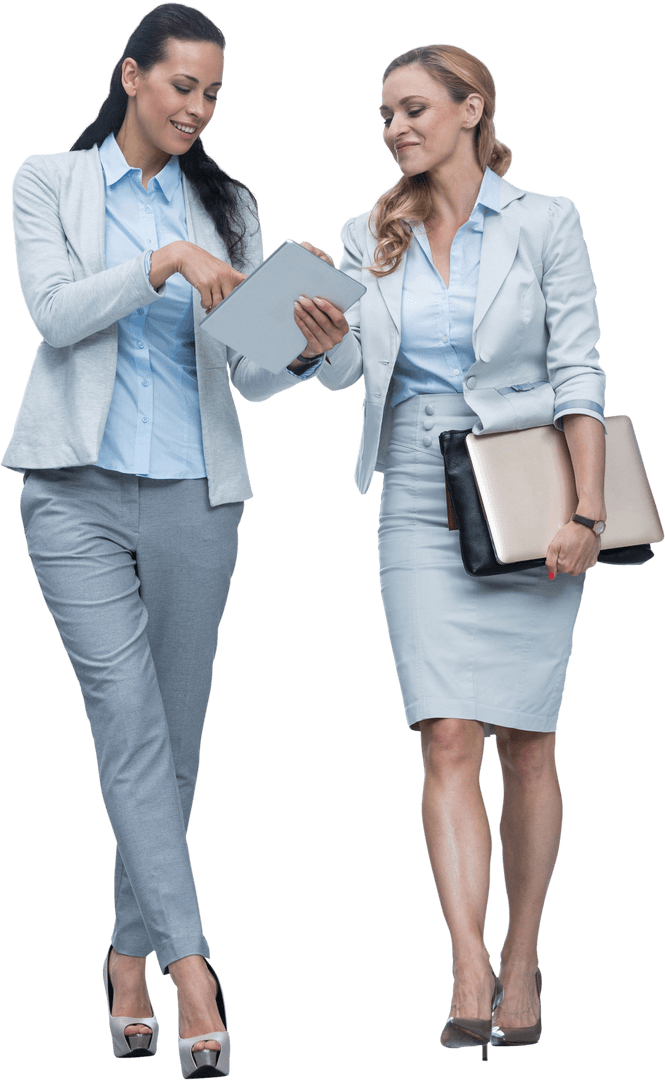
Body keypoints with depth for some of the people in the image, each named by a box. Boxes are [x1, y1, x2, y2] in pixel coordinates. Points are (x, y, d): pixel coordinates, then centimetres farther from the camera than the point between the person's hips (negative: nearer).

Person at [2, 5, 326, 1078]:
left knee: (175, 741, 6)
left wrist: (302, 355, -16)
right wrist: (161, 263, -22)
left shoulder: (227, 207, 12)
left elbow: (247, 374, 6)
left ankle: (132, 956, 20)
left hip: (197, 494, 3)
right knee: (131, 726, -13)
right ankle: (190, 970, -20)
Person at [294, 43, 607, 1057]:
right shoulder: (372, 237, 9)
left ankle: (521, 962, 17)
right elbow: (347, 370, 2)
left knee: (525, 743, 4)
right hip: (420, 508, 2)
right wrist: (328, 337, -22)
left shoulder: (545, 223, -2)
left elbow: (580, 373, -5)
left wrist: (588, 513, -13)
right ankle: (470, 982, -15)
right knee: (448, 743, -9)